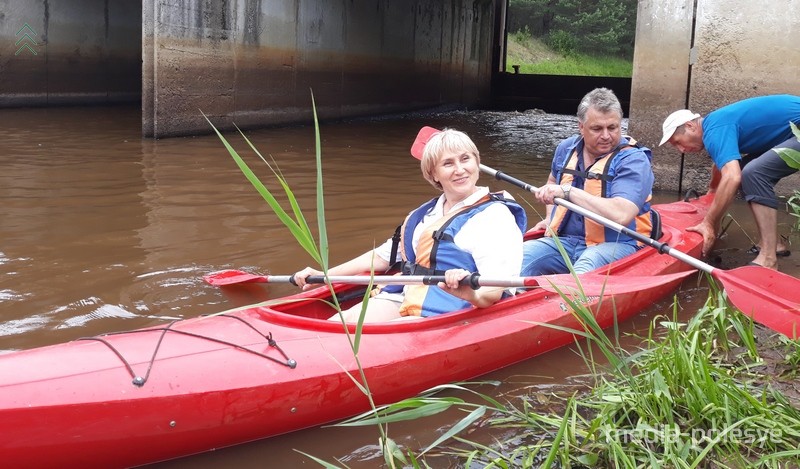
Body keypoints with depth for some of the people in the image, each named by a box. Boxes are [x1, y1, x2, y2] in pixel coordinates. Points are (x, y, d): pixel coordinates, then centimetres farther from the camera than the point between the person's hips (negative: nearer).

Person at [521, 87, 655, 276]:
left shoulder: (633, 160, -9)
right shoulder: (566, 149, 11)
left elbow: (621, 215, -26)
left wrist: (568, 192, -25)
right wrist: (550, 217, 21)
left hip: (614, 245, -5)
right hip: (564, 241, 6)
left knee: (584, 271, -40)